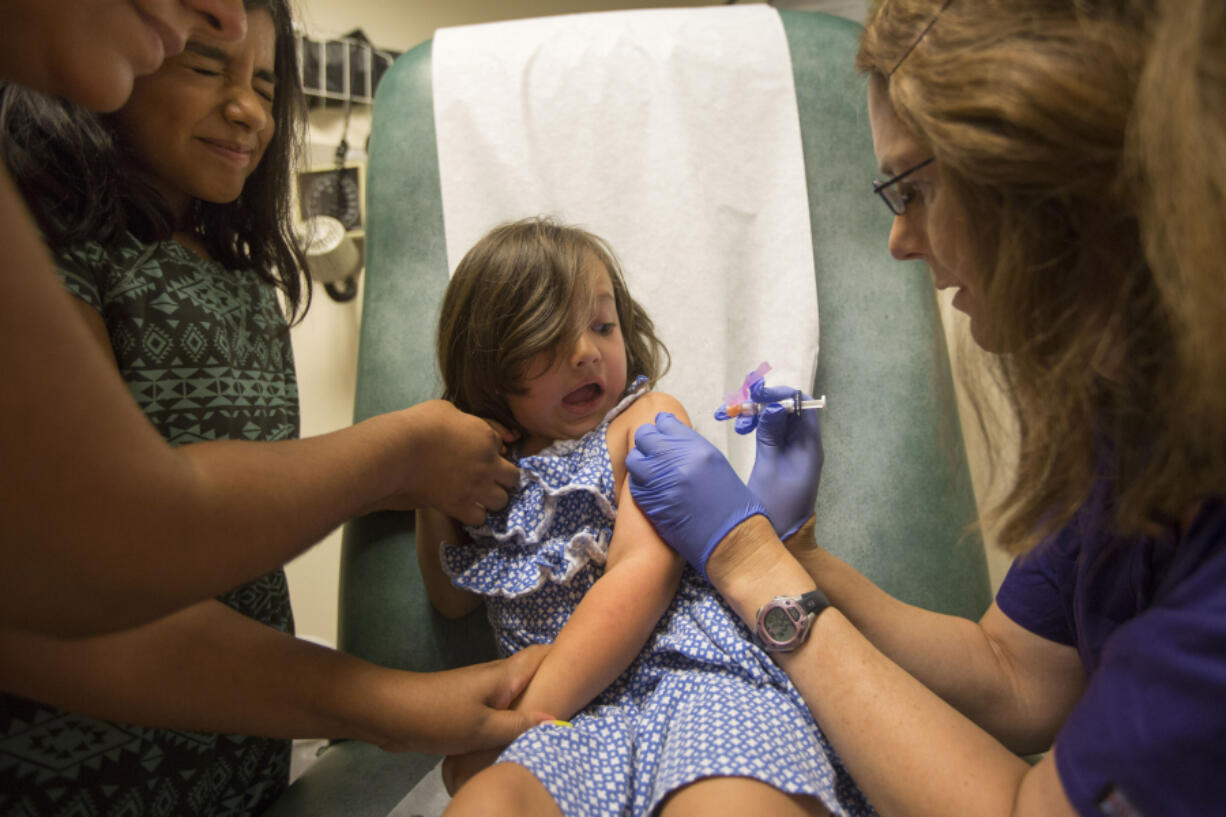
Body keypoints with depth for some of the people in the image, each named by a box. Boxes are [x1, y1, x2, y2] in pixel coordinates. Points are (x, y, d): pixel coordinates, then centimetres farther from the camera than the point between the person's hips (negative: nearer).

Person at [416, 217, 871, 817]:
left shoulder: (646, 418, 4)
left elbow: (646, 570, -9)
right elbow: (454, 600, 26)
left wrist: (521, 717, -12)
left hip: (695, 670, -2)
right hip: (589, 713, 3)